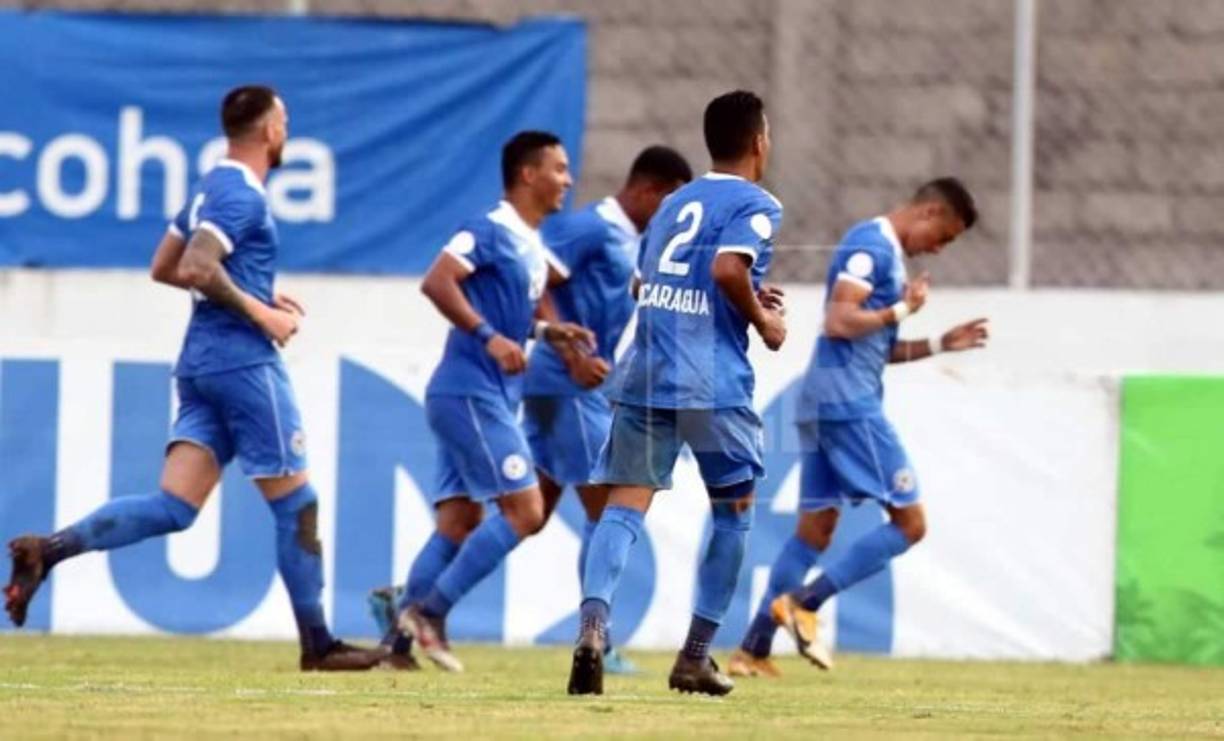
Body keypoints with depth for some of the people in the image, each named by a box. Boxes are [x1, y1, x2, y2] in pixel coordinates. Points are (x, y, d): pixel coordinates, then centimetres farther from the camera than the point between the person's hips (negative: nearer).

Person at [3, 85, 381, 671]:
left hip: (201, 360, 9)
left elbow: (164, 268, 25)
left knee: (174, 506, -1)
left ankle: (50, 549, -19)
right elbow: (198, 269, -23)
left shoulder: (213, 188, 17)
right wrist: (259, 311, -15)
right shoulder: (242, 195, -12)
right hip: (243, 359, -9)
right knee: (296, 504, 2)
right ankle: (317, 645, 7)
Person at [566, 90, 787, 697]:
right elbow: (729, 265, -19)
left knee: (625, 504, -1)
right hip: (713, 382, -5)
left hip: (642, 374, 5)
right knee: (734, 509, 13)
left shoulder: (674, 203, 21)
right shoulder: (757, 205, -1)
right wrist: (762, 318, -2)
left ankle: (593, 620, -28)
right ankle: (696, 657, 12)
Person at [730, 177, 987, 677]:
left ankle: (753, 650, 7)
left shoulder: (889, 253, 21)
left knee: (815, 527, 11)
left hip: (825, 405, 10)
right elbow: (840, 322, -21)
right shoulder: (871, 245, -11)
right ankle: (804, 602, -12)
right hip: (848, 403, -10)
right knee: (909, 522, -7)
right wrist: (903, 309, -10)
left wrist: (941, 345, 20)